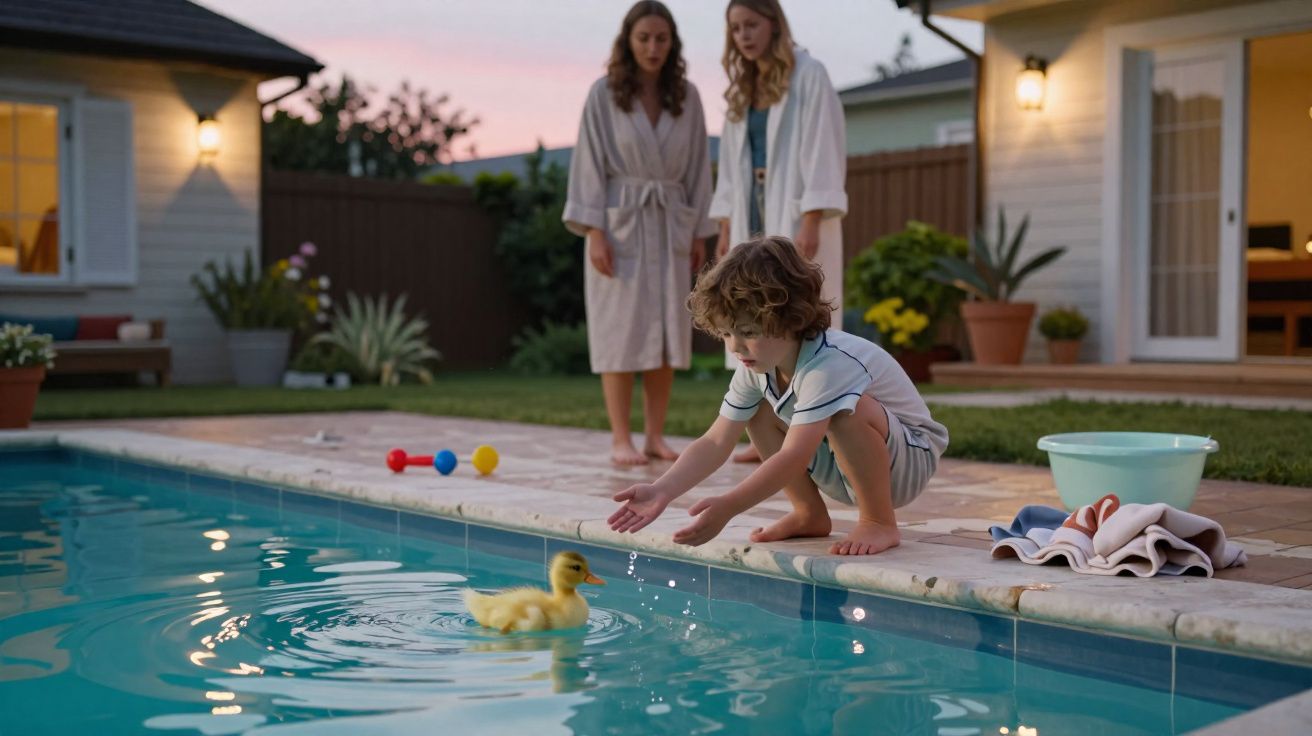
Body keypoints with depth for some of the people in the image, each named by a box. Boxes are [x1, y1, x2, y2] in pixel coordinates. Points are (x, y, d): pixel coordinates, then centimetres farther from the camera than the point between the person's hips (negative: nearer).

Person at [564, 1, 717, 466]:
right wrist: (594, 231, -12)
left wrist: (700, 233, 5)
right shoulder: (604, 94, -3)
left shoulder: (686, 97, 6)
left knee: (666, 332, 4)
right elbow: (588, 163, -4)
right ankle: (621, 440, 1)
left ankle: (655, 436, 12)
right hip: (620, 222, -3)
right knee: (621, 331, -3)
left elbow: (697, 166, 9)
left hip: (670, 225, 4)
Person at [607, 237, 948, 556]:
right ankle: (810, 515, 5)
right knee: (759, 412, -5)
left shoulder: (829, 363, -34)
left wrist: (727, 506, -49)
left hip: (911, 459, -7)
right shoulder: (757, 365, -9)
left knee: (848, 409, -36)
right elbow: (716, 442, -12)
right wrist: (662, 490, -27)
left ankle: (879, 522, -17)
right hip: (843, 470, 8)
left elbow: (793, 458, -40)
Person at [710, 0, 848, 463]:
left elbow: (822, 150, -13)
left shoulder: (809, 76, -7)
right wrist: (725, 230, 10)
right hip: (755, 218, 7)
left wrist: (811, 224, -20)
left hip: (798, 216, -7)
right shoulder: (743, 88, 13)